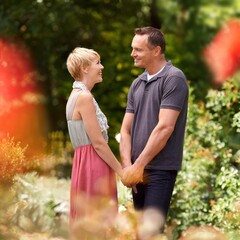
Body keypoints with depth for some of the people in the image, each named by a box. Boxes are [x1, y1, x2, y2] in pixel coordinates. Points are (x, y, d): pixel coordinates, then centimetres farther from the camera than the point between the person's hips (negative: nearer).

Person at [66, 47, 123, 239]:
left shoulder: (77, 95, 15)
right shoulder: (84, 97, -15)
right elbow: (98, 143, -16)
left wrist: (118, 168, 19)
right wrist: (122, 171, -9)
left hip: (88, 164, 10)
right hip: (93, 165, -10)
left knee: (89, 223, 13)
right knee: (95, 224, -6)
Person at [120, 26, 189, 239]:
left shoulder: (173, 78, -9)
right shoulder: (137, 84, 13)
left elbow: (165, 128, -16)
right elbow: (126, 129, 11)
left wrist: (138, 165, -14)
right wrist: (127, 165, -5)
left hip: (160, 168, -7)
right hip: (138, 168, 7)